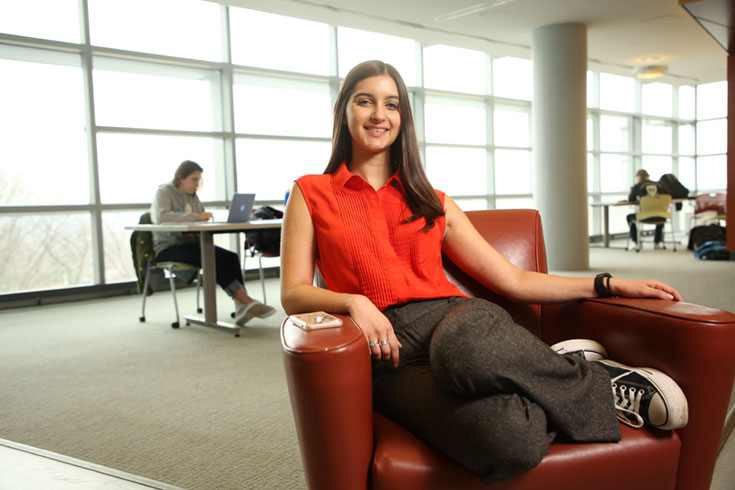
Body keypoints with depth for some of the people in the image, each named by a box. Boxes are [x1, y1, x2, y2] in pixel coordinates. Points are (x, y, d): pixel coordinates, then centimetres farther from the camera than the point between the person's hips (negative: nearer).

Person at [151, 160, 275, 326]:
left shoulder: (193, 196, 18)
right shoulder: (164, 192, -4)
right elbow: (161, 217, -25)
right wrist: (196, 217, -30)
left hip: (191, 244, 7)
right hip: (168, 249, -7)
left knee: (231, 256, -21)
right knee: (213, 257, -32)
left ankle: (241, 307, -32)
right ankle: (246, 300, -30)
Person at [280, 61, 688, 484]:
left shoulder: (433, 204, 17)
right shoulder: (311, 194, 12)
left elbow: (513, 280, 16)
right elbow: (293, 294, 4)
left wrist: (611, 285, 8)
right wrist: (355, 301, -16)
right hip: (388, 352, -2)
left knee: (466, 350, -40)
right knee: (511, 440, -34)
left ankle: (573, 367, -12)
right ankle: (597, 383, -6)